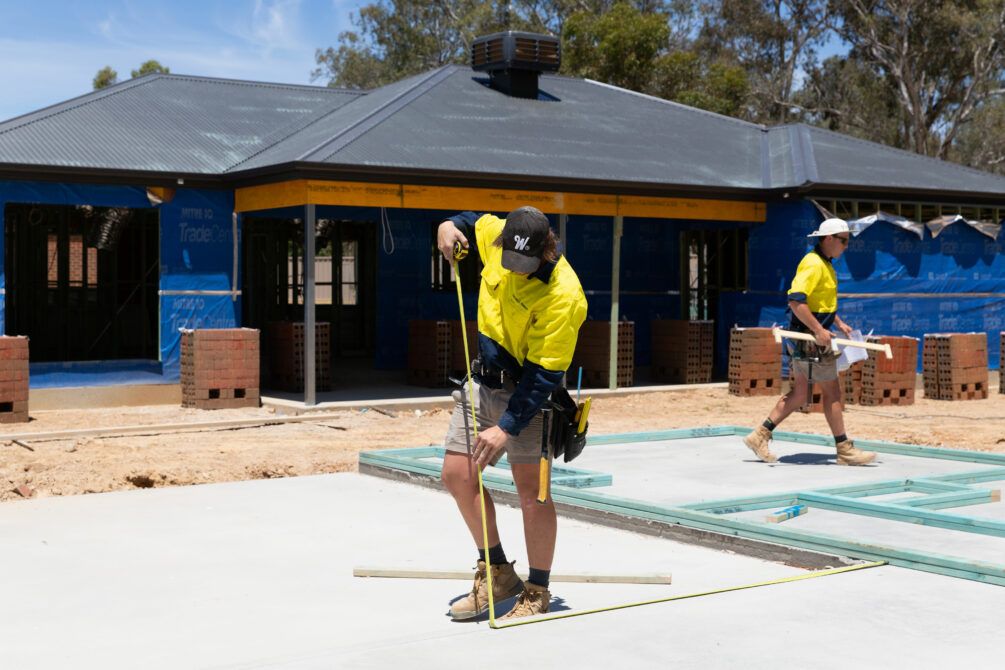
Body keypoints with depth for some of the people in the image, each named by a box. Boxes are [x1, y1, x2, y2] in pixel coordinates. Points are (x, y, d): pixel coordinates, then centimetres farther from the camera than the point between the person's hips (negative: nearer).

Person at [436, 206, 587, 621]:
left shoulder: (562, 297, -27)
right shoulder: (498, 237, -7)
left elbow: (543, 376, -26)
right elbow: (476, 223, 21)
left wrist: (507, 428, -27)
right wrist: (451, 225, -1)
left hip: (529, 393, -7)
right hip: (484, 382, 7)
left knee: (530, 489, -8)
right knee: (456, 474, 6)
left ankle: (537, 592, 9)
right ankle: (497, 572, 19)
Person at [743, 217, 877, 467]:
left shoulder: (824, 264, 17)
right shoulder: (814, 264, -17)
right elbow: (795, 300, -27)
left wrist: (839, 323, 22)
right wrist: (818, 330, -26)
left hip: (809, 338, 10)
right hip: (810, 339, -10)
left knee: (799, 393, 11)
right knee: (831, 392, -2)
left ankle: (760, 435, 11)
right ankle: (845, 450, 6)